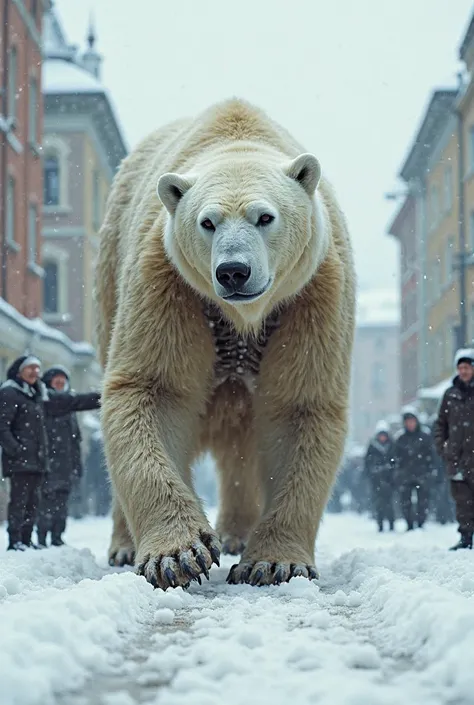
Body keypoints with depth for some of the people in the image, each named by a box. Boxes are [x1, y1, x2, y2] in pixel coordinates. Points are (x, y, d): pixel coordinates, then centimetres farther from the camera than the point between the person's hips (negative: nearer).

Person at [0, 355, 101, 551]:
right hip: (20, 460, -8)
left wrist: (94, 399, 27)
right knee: (19, 499, -10)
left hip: (37, 459, 8)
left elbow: (66, 402, 27)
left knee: (32, 501, 9)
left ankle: (26, 540, 16)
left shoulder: (38, 395, 20)